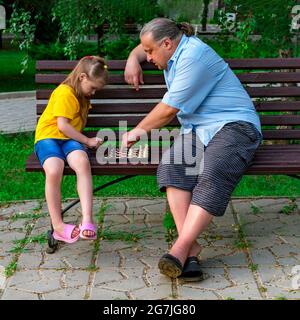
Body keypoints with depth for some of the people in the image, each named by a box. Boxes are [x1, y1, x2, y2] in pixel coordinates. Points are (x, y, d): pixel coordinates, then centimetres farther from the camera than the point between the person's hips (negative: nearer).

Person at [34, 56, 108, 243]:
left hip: (70, 139, 6)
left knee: (82, 162, -33)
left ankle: (87, 219, -43)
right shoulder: (65, 92, -6)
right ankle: (58, 226, -26)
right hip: (48, 137, -6)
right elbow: (62, 125, -12)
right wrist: (88, 141, -5)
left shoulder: (83, 96, 24)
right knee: (54, 170, -39)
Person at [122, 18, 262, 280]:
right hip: (196, 129, 7)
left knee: (212, 176, -36)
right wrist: (133, 58, 19)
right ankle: (190, 246, -34)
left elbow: (169, 109, -11)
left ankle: (181, 248, -42)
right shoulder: (175, 50, 18)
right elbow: (143, 48, 42)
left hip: (233, 124, -7)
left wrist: (138, 131, 3)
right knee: (172, 166, -26)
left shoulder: (193, 56, -12)